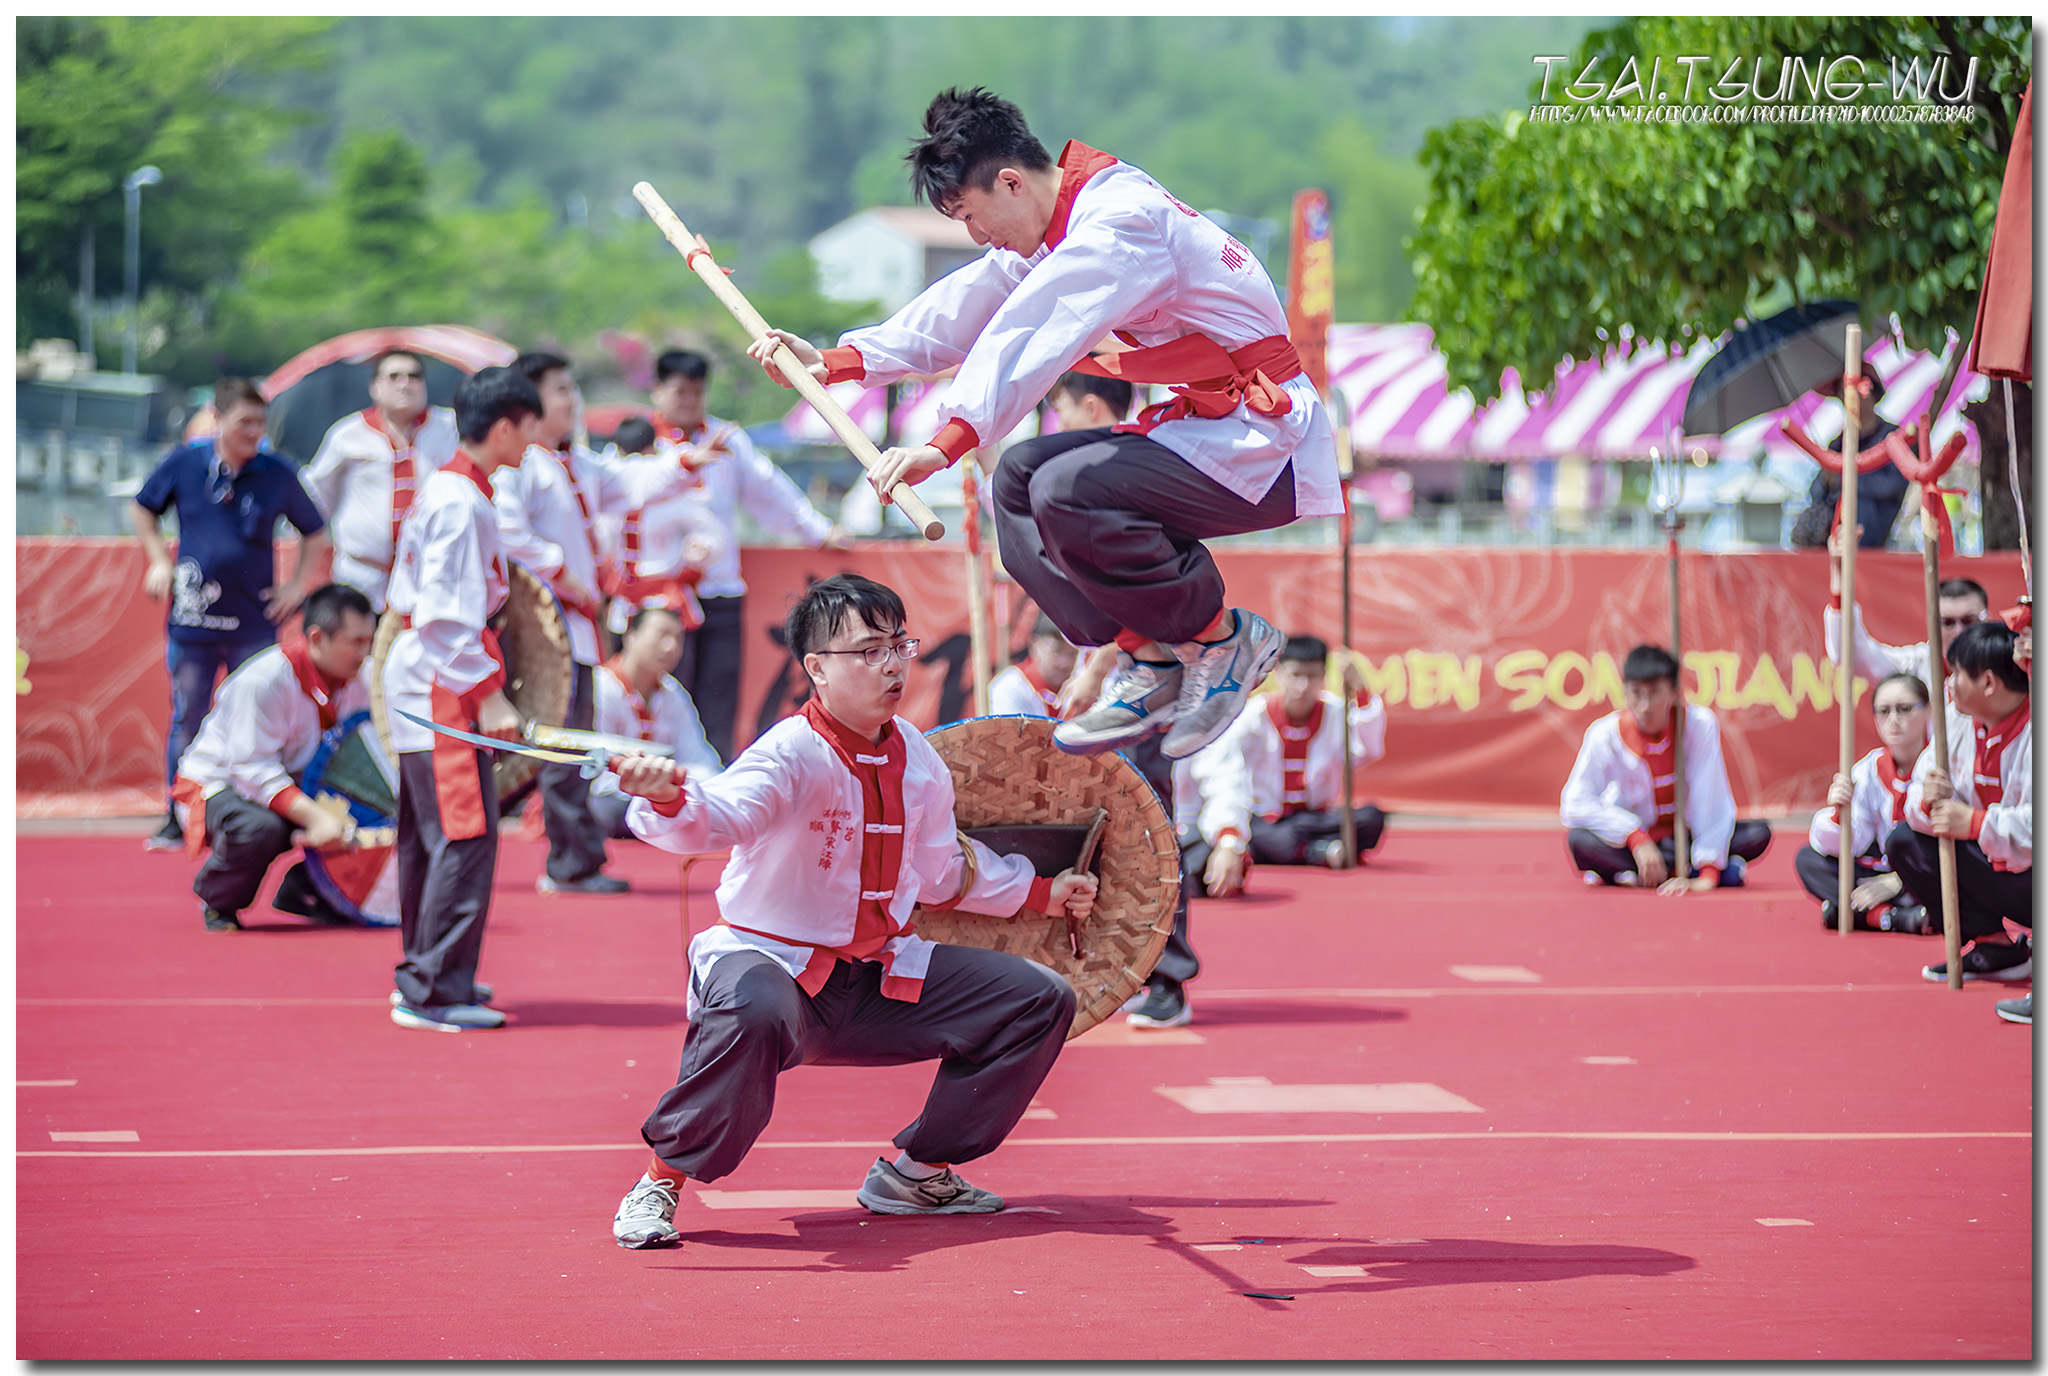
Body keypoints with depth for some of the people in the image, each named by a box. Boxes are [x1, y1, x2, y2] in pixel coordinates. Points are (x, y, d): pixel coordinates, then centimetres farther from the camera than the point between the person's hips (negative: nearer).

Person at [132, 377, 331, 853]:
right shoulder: (185, 463, -1)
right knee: (187, 721, 5)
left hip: (255, 622, 0)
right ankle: (176, 818, 15)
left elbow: (315, 533, 12)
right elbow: (142, 509, 16)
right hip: (192, 618, 0)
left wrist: (296, 586, 5)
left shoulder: (277, 474, -2)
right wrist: (159, 561, 7)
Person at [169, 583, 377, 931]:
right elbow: (252, 767, -31)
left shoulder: (356, 680, -6)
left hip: (297, 785, 7)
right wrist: (313, 815, -42)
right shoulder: (265, 680, -28)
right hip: (217, 783, -7)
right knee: (261, 827, -41)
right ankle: (217, 900, -7)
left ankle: (303, 890, 8)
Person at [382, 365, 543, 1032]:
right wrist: (488, 692, -21)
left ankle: (424, 977, 25)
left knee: (429, 836, 17)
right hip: (442, 684, -11)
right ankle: (433, 992, -12)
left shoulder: (442, 491, 14)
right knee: (465, 835, -11)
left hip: (422, 680, 11)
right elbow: (446, 613, -22)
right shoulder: (460, 502, -17)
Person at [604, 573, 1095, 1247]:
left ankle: (917, 1169, 17)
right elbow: (722, 815, -40)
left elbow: (940, 871, 22)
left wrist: (1044, 892, 27)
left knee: (1042, 1001, 4)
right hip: (770, 961, -8)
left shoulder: (918, 761, 4)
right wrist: (669, 801, -63)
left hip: (879, 976, 8)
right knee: (753, 1015, -44)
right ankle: (662, 1180, -20)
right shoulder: (793, 755, -19)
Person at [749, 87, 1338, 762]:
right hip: (1206, 427, 10)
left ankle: (1221, 636, -6)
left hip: (1265, 442, -10)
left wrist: (944, 445, -41)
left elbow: (1030, 338, -32)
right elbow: (967, 307, 15)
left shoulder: (1122, 221, -20)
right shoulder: (1067, 225, 10)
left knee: (1067, 492, -25)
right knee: (1019, 477, 9)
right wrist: (832, 363, 10)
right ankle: (1149, 657, 6)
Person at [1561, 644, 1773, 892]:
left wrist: (1708, 873, -28)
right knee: (1579, 839, -33)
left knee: (1758, 834, -23)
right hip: (1630, 841, -1)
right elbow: (1575, 803, -22)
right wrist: (1636, 838, -32)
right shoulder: (1605, 734, -17)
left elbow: (1712, 797, -19)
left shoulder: (1700, 725, -17)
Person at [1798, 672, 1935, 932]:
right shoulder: (1870, 769, 3)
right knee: (1808, 858, -9)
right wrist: (1838, 812, -24)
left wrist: (1896, 882, -19)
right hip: (1886, 873, 5)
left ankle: (1848, 910, -31)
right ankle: (1889, 915, -27)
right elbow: (1850, 847, -2)